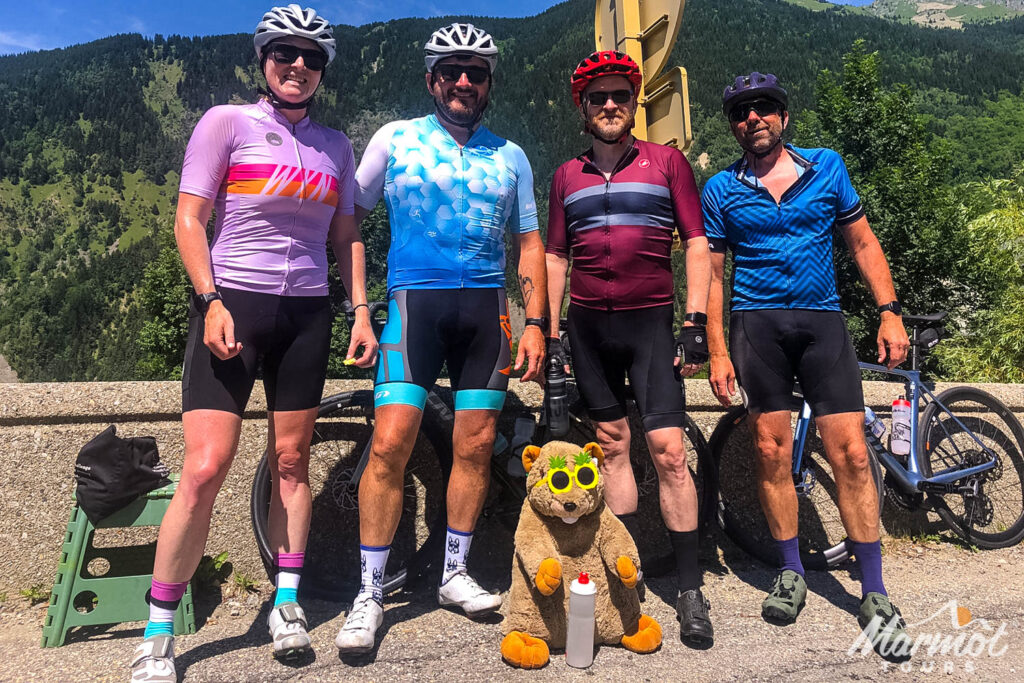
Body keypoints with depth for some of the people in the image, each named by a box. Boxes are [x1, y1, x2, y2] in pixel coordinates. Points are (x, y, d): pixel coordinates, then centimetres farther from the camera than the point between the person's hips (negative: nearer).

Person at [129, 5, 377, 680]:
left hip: (307, 311, 4)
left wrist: (361, 310, 7)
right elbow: (189, 219, -2)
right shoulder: (226, 122, 2)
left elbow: (346, 235, 16)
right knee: (205, 470, -10)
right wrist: (212, 301, -14)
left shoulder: (335, 145, 13)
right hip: (233, 303, -4)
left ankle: (287, 602, 23)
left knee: (291, 461, 9)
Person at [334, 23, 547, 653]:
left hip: (486, 306, 3)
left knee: (475, 446, 4)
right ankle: (370, 594, 4)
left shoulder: (510, 156, 14)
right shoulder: (395, 139, 8)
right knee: (390, 445, -11)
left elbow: (529, 243, 14)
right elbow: (349, 217, 10)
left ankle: (455, 573, 23)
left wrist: (536, 323, 5)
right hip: (415, 300, -2)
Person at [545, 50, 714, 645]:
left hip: (651, 321, -2)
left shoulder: (667, 162, 6)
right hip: (588, 326, 3)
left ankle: (690, 588, 3)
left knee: (668, 449, -9)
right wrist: (551, 332, 7)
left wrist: (696, 321, -7)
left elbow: (697, 244, 3)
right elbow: (555, 257, 14)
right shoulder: (567, 177, 13)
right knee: (613, 446, 8)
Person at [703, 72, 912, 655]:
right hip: (756, 323, 0)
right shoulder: (721, 189, 6)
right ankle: (791, 573, 20)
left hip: (823, 321, 1)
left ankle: (875, 593, 9)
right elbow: (712, 273, 5)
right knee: (772, 451, 2)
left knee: (851, 455, -4)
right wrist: (717, 351, -2)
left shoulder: (827, 166, 10)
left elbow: (863, 242, 12)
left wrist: (890, 312, 2)